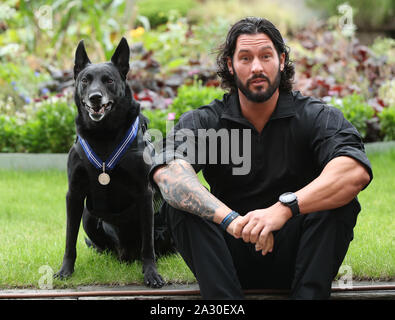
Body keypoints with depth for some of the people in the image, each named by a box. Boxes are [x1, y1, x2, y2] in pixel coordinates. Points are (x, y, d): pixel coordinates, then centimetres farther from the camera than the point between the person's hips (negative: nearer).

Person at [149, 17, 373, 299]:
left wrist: (284, 208, -42)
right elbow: (167, 172, -25)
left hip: (293, 255, -1)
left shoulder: (316, 117, -6)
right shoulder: (203, 122, -3)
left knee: (338, 202, -26)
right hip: (231, 260, 1)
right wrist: (230, 219, -41)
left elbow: (356, 172, -28)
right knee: (179, 201, -23)